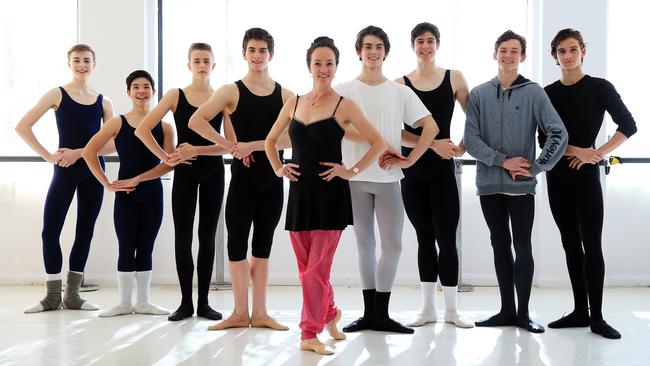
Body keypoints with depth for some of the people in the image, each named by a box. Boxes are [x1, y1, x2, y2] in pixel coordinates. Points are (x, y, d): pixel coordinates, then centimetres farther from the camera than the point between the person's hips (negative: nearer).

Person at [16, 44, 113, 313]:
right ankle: (52, 296, 4)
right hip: (65, 171, -2)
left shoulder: (103, 102, 7)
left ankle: (73, 295, 16)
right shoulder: (57, 94, 1)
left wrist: (80, 152, -12)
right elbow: (22, 127, -4)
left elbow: (114, 143, 0)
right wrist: (47, 156, -9)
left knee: (85, 232, 7)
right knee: (50, 230, -6)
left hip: (93, 171, 3)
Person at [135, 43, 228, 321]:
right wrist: (166, 158, -10)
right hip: (185, 173, 0)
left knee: (207, 236, 6)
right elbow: (142, 129, -5)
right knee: (182, 237, 0)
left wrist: (197, 150, -18)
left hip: (213, 173, 1)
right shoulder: (176, 96, 0)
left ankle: (203, 303, 14)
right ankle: (186, 302, 9)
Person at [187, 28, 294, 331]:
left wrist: (253, 145, -17)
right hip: (243, 178, -2)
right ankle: (240, 313, 11)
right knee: (237, 244, 1)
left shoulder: (285, 95, 3)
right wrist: (230, 145, -14)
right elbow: (196, 121, -11)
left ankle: (260, 313, 17)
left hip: (273, 179, 2)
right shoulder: (232, 91, -3)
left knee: (263, 246, 10)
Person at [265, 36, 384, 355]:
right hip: (299, 192, 5)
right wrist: (278, 169, 8)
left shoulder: (344, 106, -3)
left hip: (331, 193, -4)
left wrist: (353, 171, -7)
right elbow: (271, 141, 22)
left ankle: (310, 334, 4)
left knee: (316, 268, -6)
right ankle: (329, 313, 34)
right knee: (306, 267, 11)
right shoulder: (294, 103, 9)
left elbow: (378, 143, -1)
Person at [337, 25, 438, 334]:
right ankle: (369, 312, 15)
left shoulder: (400, 92, 6)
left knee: (392, 245, -1)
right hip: (355, 177, -1)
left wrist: (410, 159, -6)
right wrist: (379, 142, -17)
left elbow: (431, 126, 4)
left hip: (388, 178, 1)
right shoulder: (345, 90, 3)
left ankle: (380, 314, 9)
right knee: (365, 244, 8)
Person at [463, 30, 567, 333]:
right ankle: (507, 310, 19)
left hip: (522, 186, -2)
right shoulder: (479, 94, 4)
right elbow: (471, 139, -2)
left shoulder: (533, 93, -2)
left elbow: (559, 134, -7)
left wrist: (536, 167, -11)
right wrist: (503, 160, -11)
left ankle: (523, 312, 10)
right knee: (500, 246, 10)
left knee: (522, 247, 1)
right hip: (489, 184, 2)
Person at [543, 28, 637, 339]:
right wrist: (578, 151, -10)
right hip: (557, 175, 4)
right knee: (571, 243, 8)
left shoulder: (600, 88, -1)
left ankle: (596, 316, -4)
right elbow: (545, 139, 4)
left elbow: (629, 126, -4)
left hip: (585, 174, -4)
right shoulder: (548, 93, 8)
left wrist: (598, 154, -12)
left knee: (591, 244, -7)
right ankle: (580, 311, 14)